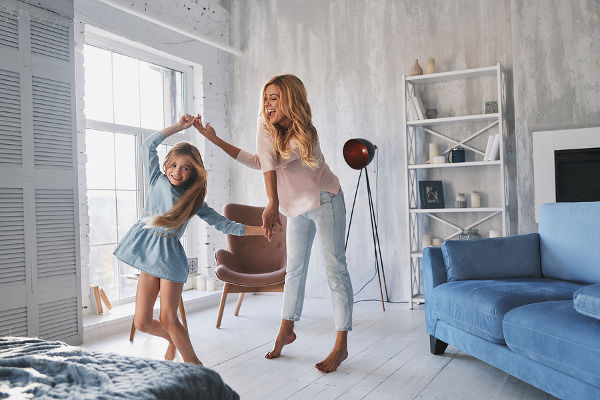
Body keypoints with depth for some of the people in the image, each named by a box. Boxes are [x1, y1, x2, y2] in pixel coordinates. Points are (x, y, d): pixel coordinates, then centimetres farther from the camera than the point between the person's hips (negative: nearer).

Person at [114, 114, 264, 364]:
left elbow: (225, 225, 2)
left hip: (170, 254, -3)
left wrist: (262, 230, -6)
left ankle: (192, 361, 14)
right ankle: (173, 339, 33)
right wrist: (178, 127, 2)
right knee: (142, 322, 2)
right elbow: (148, 146, 5)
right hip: (148, 251, 3)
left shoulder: (194, 201, 3)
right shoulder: (157, 181, 8)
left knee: (168, 319, -7)